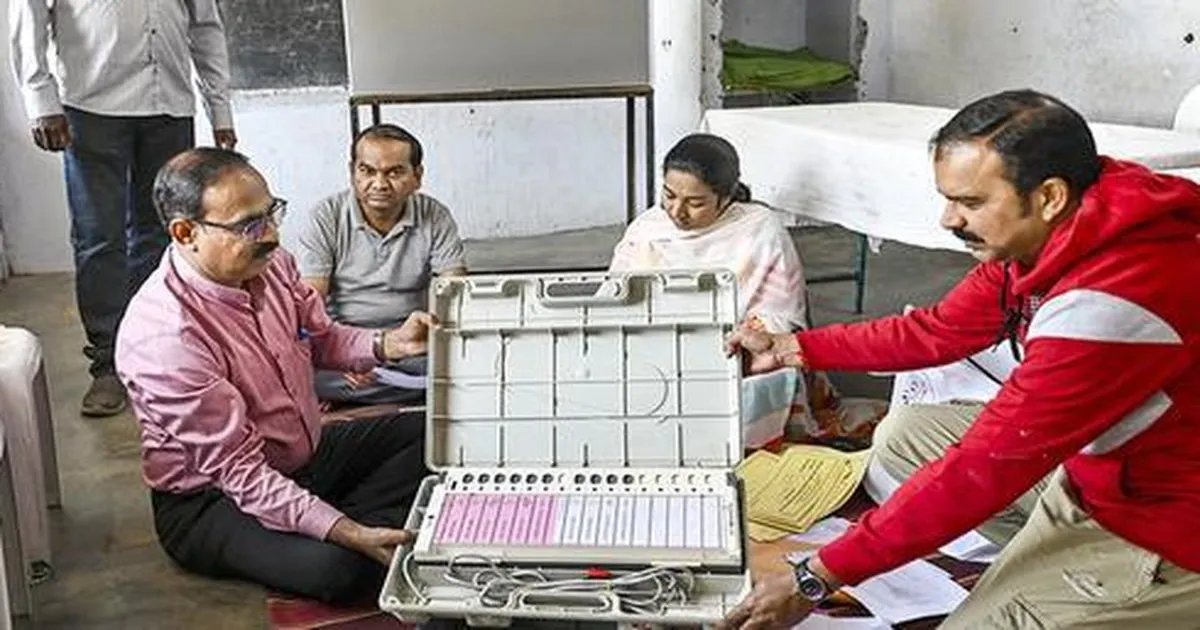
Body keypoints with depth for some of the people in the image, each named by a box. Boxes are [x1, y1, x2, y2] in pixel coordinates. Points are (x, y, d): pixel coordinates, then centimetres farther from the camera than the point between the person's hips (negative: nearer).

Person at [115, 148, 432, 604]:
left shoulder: (270, 263, -9)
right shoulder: (164, 337, -31)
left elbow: (320, 339, 10)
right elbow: (238, 472, -29)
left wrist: (387, 344, -11)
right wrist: (348, 534, -35)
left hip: (307, 454, 8)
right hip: (212, 499, -8)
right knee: (335, 565, -33)